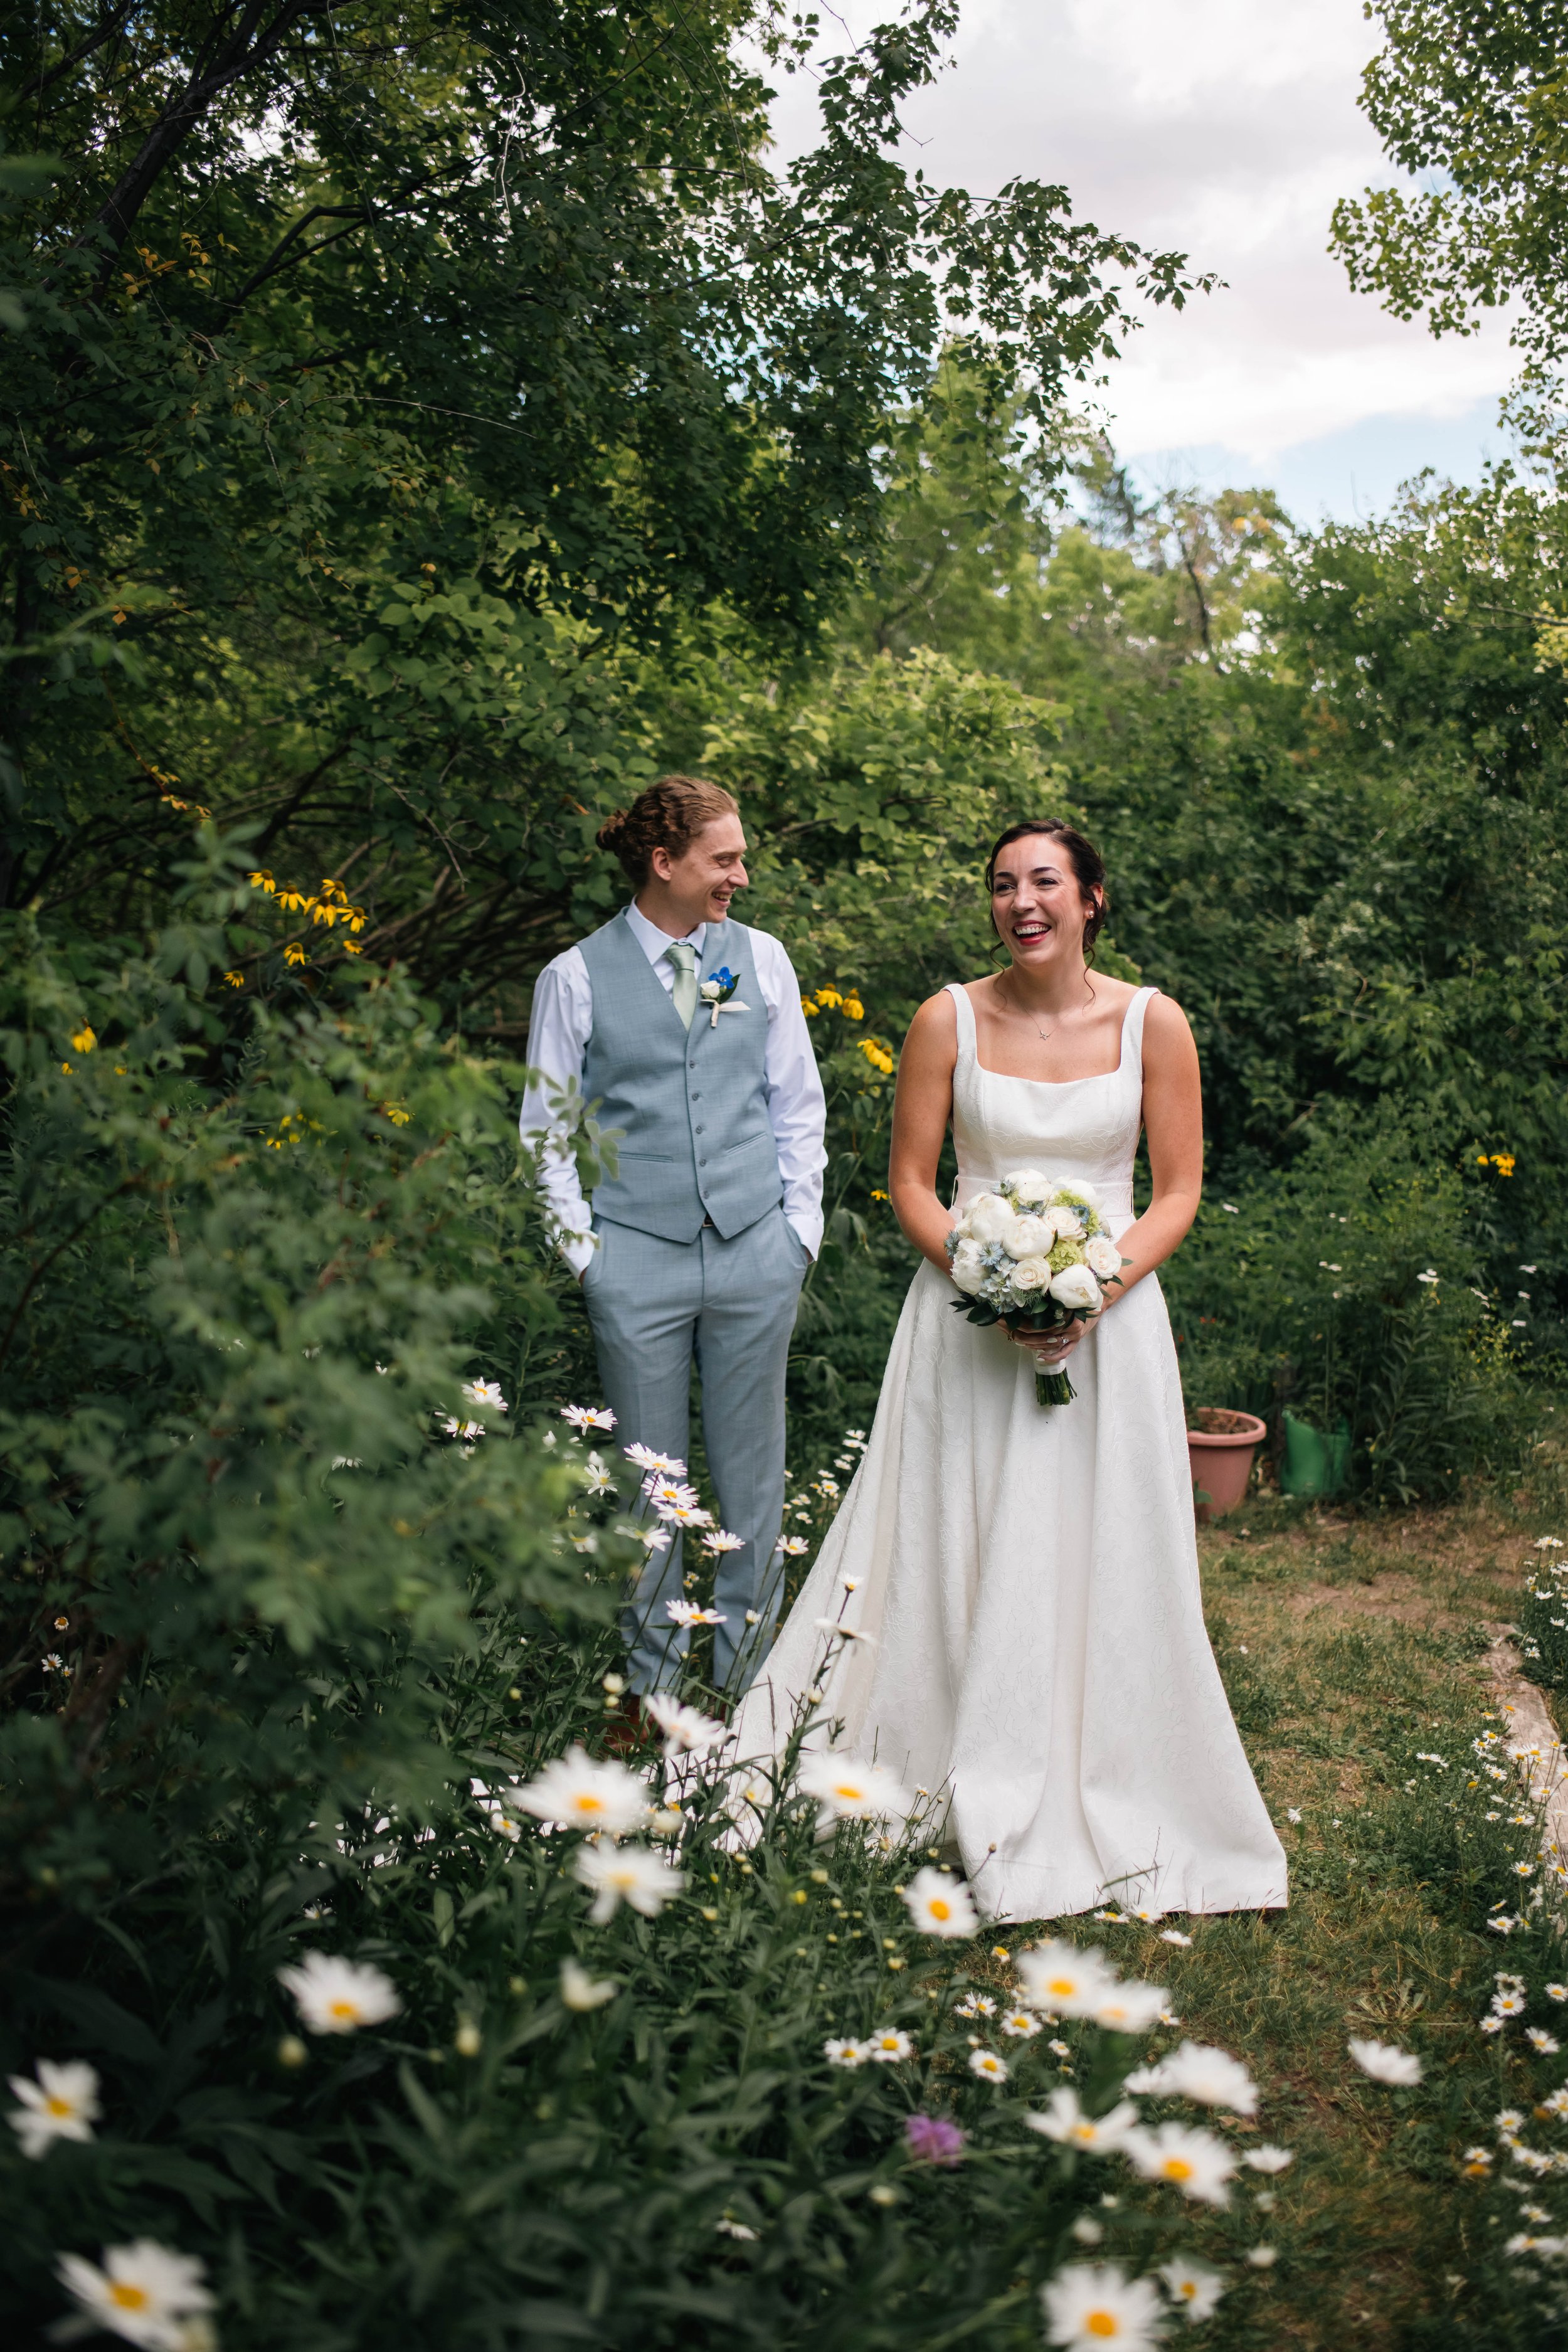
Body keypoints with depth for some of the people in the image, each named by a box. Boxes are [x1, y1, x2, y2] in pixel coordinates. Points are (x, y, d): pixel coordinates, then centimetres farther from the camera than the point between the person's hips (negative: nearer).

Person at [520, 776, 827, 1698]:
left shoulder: (762, 958, 8)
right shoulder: (576, 978, 0)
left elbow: (797, 1103, 12)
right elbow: (549, 1128, 4)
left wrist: (801, 1224, 5)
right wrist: (581, 1248, -3)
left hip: (757, 1252, 2)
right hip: (636, 1258, -2)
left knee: (755, 1469, 8)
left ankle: (749, 1674, 23)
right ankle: (654, 1679, 21)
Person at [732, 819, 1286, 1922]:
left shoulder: (1152, 1022, -2)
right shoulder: (949, 1020, -1)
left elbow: (1178, 1193, 1)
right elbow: (911, 1183, 2)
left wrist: (1094, 1293, -14)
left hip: (1108, 1321, 0)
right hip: (968, 1318, 0)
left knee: (1098, 1561, 4)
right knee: (955, 1552, 5)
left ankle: (1099, 1805, 22)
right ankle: (962, 1790, 21)